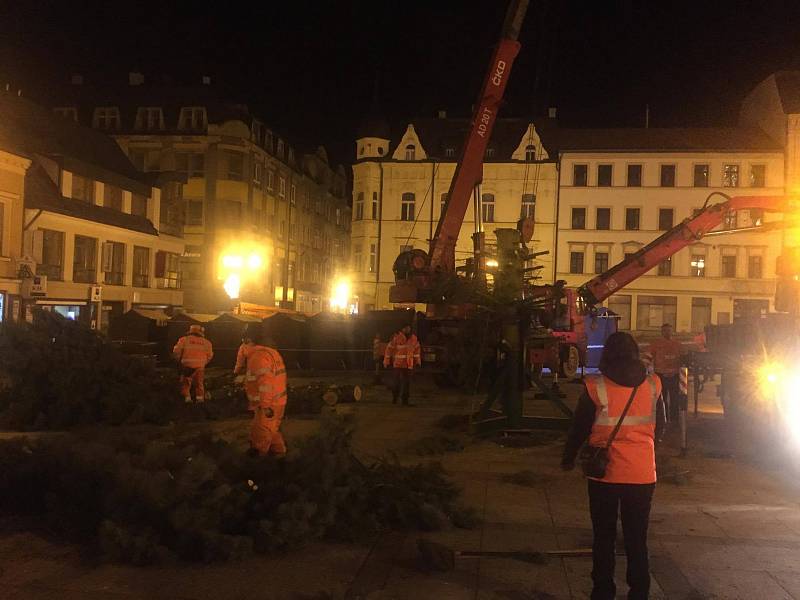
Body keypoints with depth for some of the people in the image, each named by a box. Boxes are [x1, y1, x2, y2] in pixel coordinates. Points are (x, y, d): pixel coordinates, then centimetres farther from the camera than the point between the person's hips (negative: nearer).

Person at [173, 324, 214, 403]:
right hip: (200, 366, 2)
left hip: (187, 365, -2)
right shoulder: (206, 342, 9)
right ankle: (200, 397, 8)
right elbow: (210, 355, 10)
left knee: (186, 382, 7)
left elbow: (176, 351, -1)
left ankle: (187, 397, -2)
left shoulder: (184, 339, 4)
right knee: (199, 383, 12)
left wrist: (180, 360, 14)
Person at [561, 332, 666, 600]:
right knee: (637, 540, 12)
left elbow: (579, 427, -2)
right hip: (643, 474, 2)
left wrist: (568, 459, 13)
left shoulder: (596, 386, -9)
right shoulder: (653, 385, -1)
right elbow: (660, 427, 11)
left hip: (605, 473, -2)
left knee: (604, 538, 10)